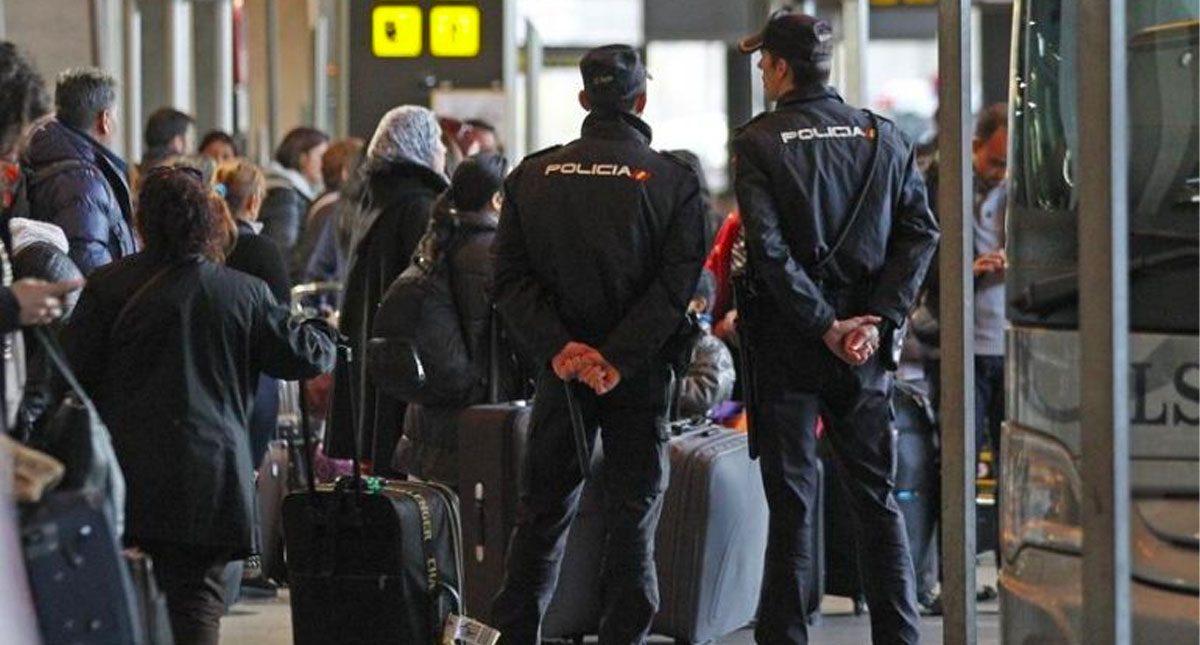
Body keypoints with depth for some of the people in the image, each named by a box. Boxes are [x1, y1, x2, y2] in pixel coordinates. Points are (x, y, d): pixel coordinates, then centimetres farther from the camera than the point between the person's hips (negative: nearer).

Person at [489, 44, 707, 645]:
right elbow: (676, 284, -13)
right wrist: (619, 360, -16)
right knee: (633, 513, 5)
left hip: (559, 370, 2)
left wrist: (558, 348, -11)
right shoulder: (674, 180, -5)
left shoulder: (532, 175, 2)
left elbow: (511, 278, -5)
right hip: (642, 372, -2)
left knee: (543, 512, 10)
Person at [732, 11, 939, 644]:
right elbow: (920, 232, -2)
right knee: (876, 497, 9)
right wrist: (878, 320, -7)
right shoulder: (882, 136, 6)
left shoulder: (757, 142, -5)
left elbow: (769, 247, -16)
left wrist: (826, 325, -13)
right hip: (865, 347, 3)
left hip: (787, 339, -3)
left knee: (791, 501, 2)